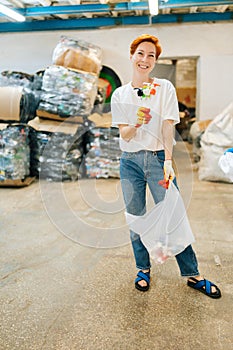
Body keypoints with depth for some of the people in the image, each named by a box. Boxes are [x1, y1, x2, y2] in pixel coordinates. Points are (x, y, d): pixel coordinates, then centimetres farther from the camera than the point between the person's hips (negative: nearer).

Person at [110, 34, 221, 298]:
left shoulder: (165, 88, 2)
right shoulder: (120, 94, 6)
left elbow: (168, 126, -7)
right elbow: (124, 135, -2)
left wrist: (168, 161, -19)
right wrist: (136, 124, -25)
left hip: (158, 158, -2)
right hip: (130, 161, 2)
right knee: (136, 219, 8)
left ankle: (192, 274, 13)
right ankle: (143, 269, 27)